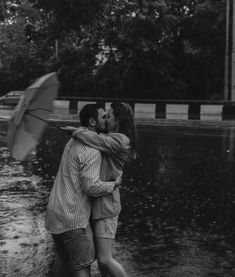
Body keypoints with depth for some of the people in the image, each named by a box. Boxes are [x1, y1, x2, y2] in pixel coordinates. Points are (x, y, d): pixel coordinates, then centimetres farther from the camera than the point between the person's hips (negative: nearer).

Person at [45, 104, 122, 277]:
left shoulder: (74, 142, 13)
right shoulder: (92, 151, -18)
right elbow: (92, 187, -24)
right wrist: (114, 185, -6)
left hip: (55, 213, 9)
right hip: (73, 218, -9)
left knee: (63, 257, 27)